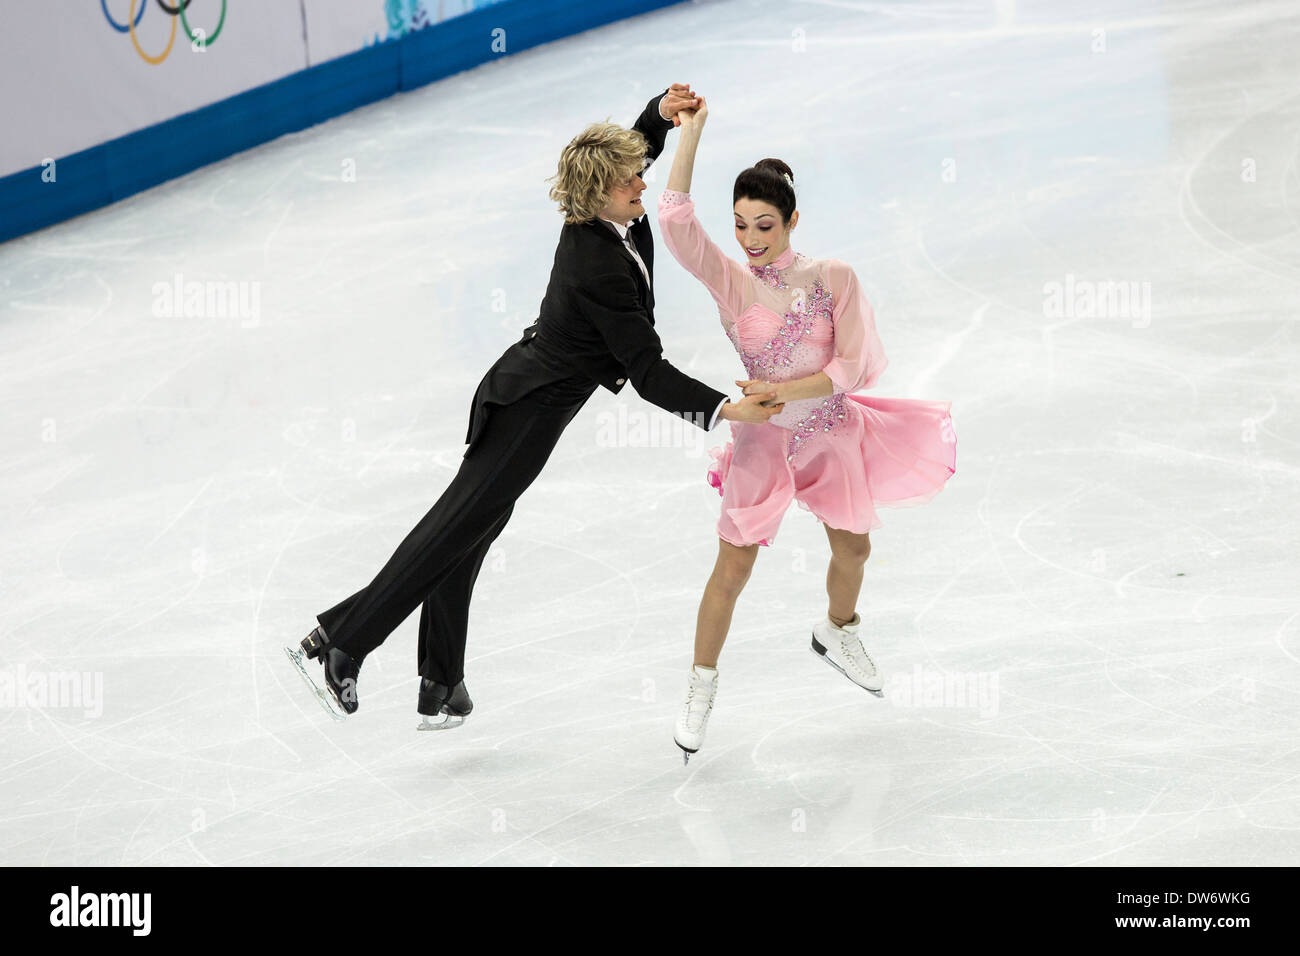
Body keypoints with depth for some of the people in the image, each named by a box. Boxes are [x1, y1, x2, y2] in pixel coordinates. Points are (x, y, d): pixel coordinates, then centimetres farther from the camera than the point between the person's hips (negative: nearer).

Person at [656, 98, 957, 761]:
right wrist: (691, 130, -30)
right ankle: (701, 687, 12)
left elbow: (854, 365, -13)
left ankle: (838, 633, 50)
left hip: (831, 433, 2)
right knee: (733, 566, -4)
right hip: (763, 439, -2)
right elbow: (674, 218, -26)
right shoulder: (730, 282, -12)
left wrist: (785, 391, -24)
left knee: (853, 549, 19)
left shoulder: (833, 279, -11)